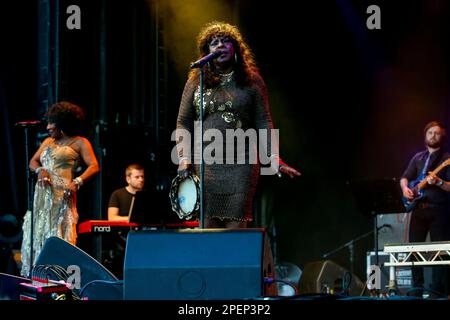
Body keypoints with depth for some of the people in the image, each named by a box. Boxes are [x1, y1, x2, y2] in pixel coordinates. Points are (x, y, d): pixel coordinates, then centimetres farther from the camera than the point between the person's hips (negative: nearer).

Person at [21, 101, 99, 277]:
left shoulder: (79, 143, 3)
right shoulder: (48, 141, 23)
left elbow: (94, 166, -8)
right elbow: (33, 162, 21)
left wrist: (77, 182, -24)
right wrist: (40, 170, -3)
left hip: (61, 195, -7)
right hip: (42, 194, 7)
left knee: (59, 236, -11)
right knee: (36, 235, 3)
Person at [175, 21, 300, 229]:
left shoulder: (251, 81, 6)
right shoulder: (196, 83, 9)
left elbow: (263, 123, 4)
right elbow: (183, 124, 11)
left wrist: (274, 158, -6)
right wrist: (183, 159, 0)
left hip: (241, 164, -1)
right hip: (205, 164, 1)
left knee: (236, 227, -5)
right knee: (208, 226, -3)